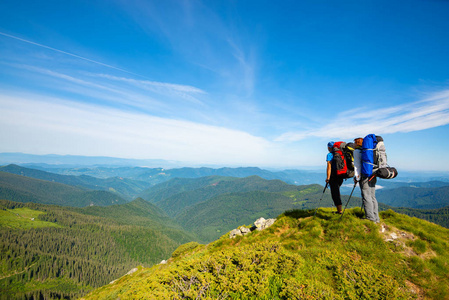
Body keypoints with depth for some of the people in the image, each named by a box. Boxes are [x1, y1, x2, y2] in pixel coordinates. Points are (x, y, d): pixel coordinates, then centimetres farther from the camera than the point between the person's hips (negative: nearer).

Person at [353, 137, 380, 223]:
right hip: (372, 176, 8)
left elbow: (357, 165, -9)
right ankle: (376, 218, 15)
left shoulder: (357, 151, -2)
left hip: (365, 175, -8)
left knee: (366, 197, -4)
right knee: (372, 197, 11)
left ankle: (370, 217, -4)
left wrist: (356, 177, -10)